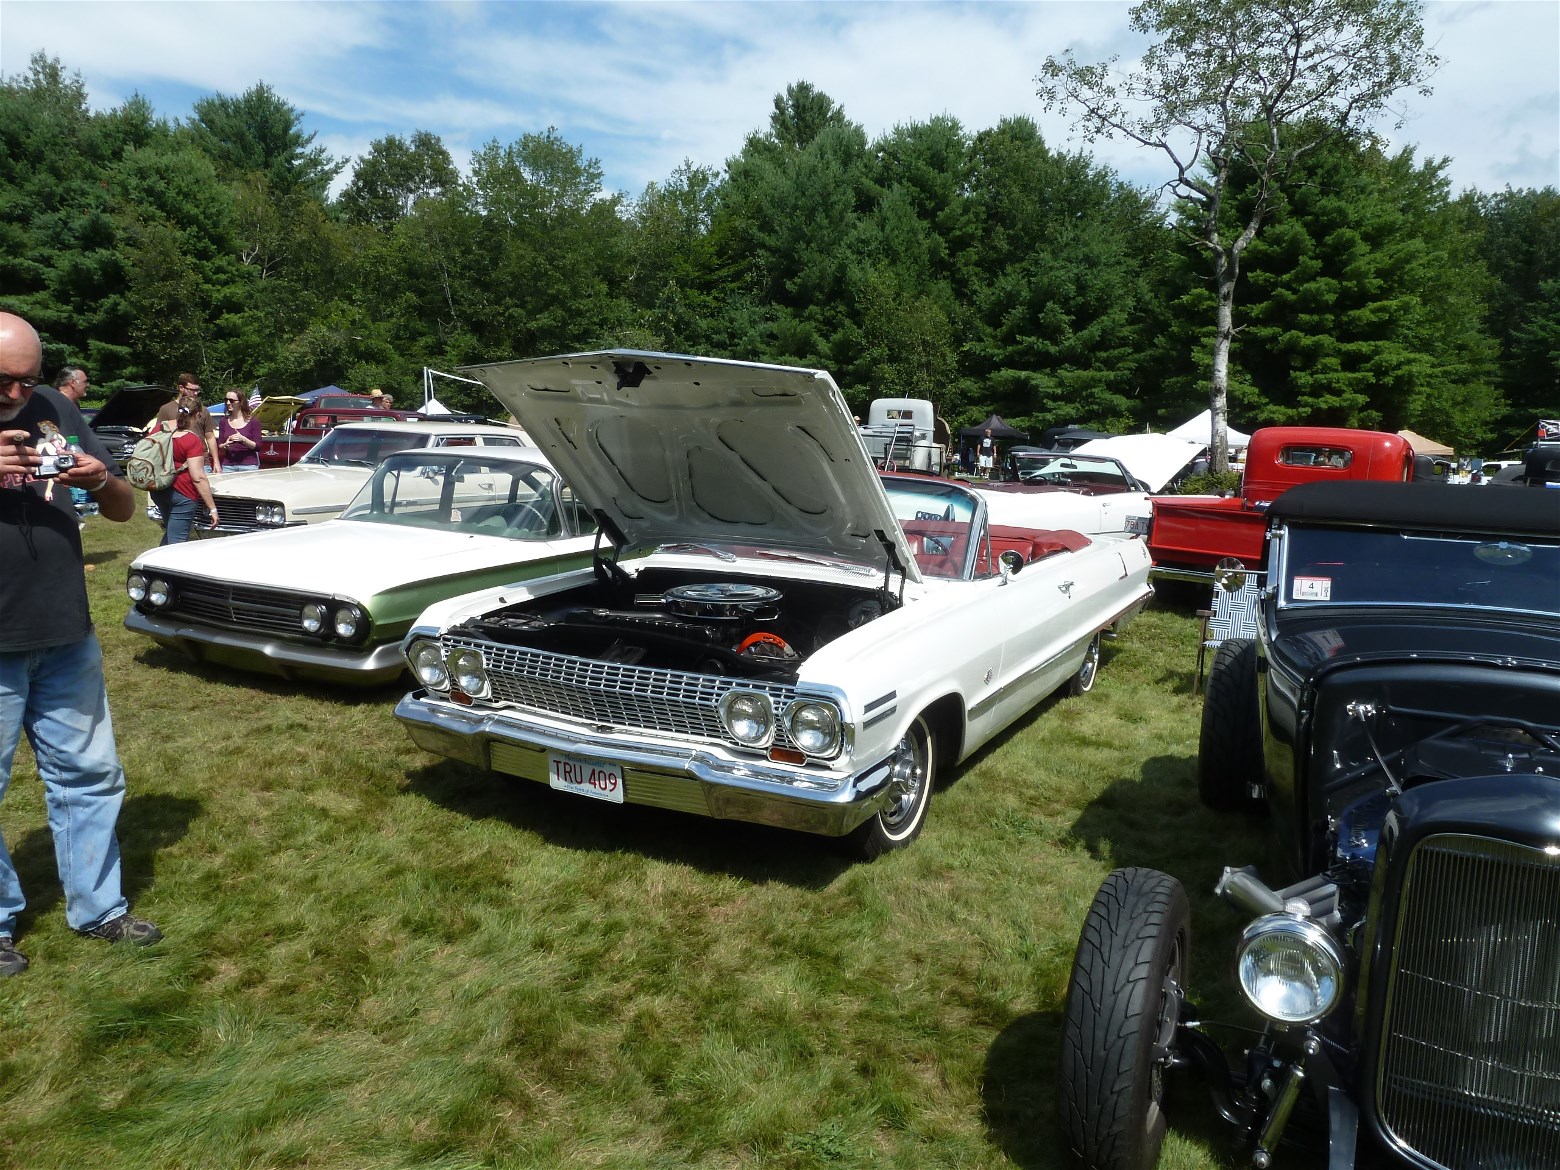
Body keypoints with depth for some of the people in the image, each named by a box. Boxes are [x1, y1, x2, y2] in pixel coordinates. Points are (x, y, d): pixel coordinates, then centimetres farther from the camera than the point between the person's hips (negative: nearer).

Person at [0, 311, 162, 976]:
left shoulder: (55, 410, 5)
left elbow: (125, 510, 9)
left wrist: (100, 481, -14)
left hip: (66, 638, 4)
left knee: (89, 776, 11)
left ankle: (98, 908, 26)